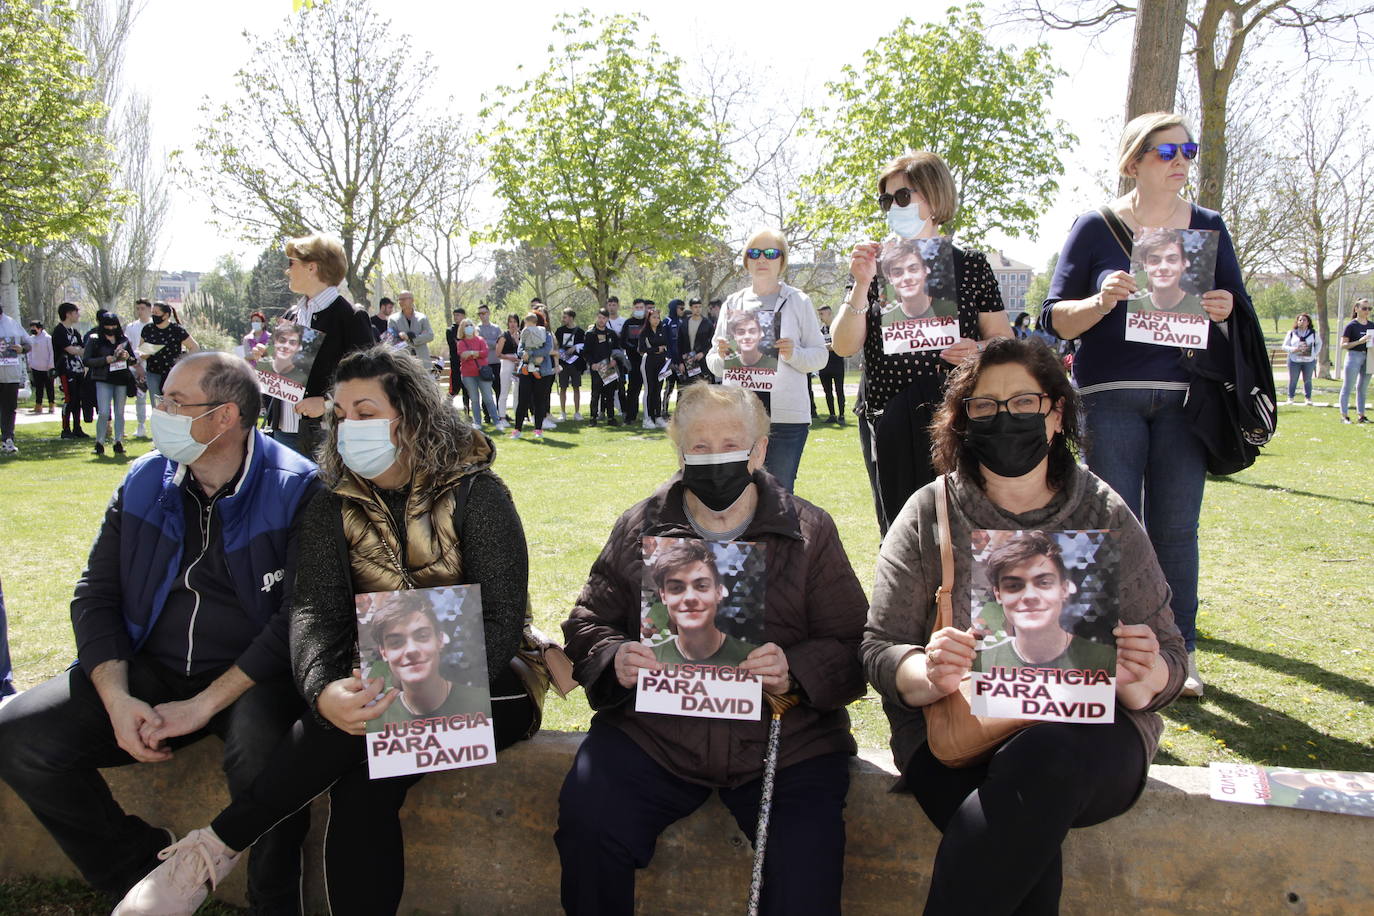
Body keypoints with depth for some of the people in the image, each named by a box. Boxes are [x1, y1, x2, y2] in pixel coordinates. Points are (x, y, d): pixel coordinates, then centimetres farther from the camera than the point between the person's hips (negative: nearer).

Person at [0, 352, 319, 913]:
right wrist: (117, 700, -10)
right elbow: (96, 594, 7)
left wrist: (204, 704, -20)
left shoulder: (296, 490, -10)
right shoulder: (143, 483, 7)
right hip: (150, 672, 6)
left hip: (252, 678, -5)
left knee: (262, 749, -37)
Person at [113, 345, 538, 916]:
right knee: (362, 788, -30)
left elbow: (502, 620, -13)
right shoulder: (331, 510, 5)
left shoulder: (476, 494, -7)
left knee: (365, 778, -32)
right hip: (380, 688, 3)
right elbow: (314, 613, -9)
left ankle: (212, 852, -16)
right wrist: (323, 691, -32)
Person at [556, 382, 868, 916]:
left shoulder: (810, 531, 6)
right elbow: (588, 623, 12)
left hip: (784, 738, -1)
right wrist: (615, 660, -11)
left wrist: (796, 672, -19)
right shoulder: (640, 527, 11)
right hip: (653, 730, 2)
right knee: (586, 821, -23)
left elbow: (853, 646, 2)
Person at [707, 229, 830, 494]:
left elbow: (821, 355, 4)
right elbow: (714, 366, 14)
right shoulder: (733, 303, 12)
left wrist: (794, 354, -15)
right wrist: (721, 356, -9)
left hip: (787, 415, -2)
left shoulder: (798, 301, 6)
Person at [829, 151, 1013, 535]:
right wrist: (861, 286, -13)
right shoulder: (876, 266, 10)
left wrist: (979, 352, -13)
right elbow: (844, 346, 0)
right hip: (887, 421, 1)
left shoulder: (970, 265, 8)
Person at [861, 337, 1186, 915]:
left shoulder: (1107, 518, 6)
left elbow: (1169, 659, 7)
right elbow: (879, 650, 0)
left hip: (1087, 733, 1)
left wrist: (1144, 678, -18)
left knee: (1048, 756, -35)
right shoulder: (930, 514, 5)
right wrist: (930, 676, -23)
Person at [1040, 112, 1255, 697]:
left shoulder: (1209, 226, 11)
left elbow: (1238, 314, 14)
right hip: (1111, 397, -2)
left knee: (1176, 529, 4)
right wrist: (1101, 301, -19)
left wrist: (1225, 311, -9)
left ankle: (1180, 651, 14)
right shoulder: (1096, 227, 2)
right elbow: (1055, 319, 1)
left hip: (1185, 397, 2)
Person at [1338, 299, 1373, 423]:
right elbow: (1343, 345, -9)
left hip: (1368, 357, 6)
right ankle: (1344, 415, 1)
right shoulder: (1351, 326, -7)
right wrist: (1359, 341, -21)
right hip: (1354, 356, -6)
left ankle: (1361, 414, 19)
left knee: (1363, 387, 12)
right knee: (1348, 387, -2)